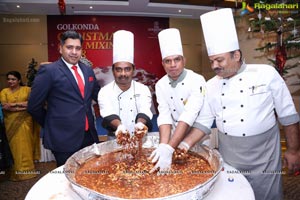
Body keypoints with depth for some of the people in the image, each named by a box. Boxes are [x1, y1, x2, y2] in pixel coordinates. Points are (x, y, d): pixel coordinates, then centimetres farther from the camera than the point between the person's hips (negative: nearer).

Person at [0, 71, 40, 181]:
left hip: (25, 121, -1)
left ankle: (26, 170, 16)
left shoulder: (27, 89, 2)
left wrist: (14, 104, -11)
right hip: (11, 122, 1)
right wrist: (23, 106, -14)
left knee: (25, 145, 5)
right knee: (15, 145, 5)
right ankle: (17, 171, 14)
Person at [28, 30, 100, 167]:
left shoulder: (88, 70, 8)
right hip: (63, 139, -5)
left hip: (89, 136, 6)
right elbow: (34, 106, -5)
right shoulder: (48, 71, -9)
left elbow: (97, 95, 21)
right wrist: (52, 125, 4)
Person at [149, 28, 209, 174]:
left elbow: (189, 116, -33)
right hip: (175, 137, 3)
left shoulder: (197, 81, -22)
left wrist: (168, 149, -41)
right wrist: (163, 146, -33)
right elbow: (164, 116, -17)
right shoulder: (161, 85, -8)